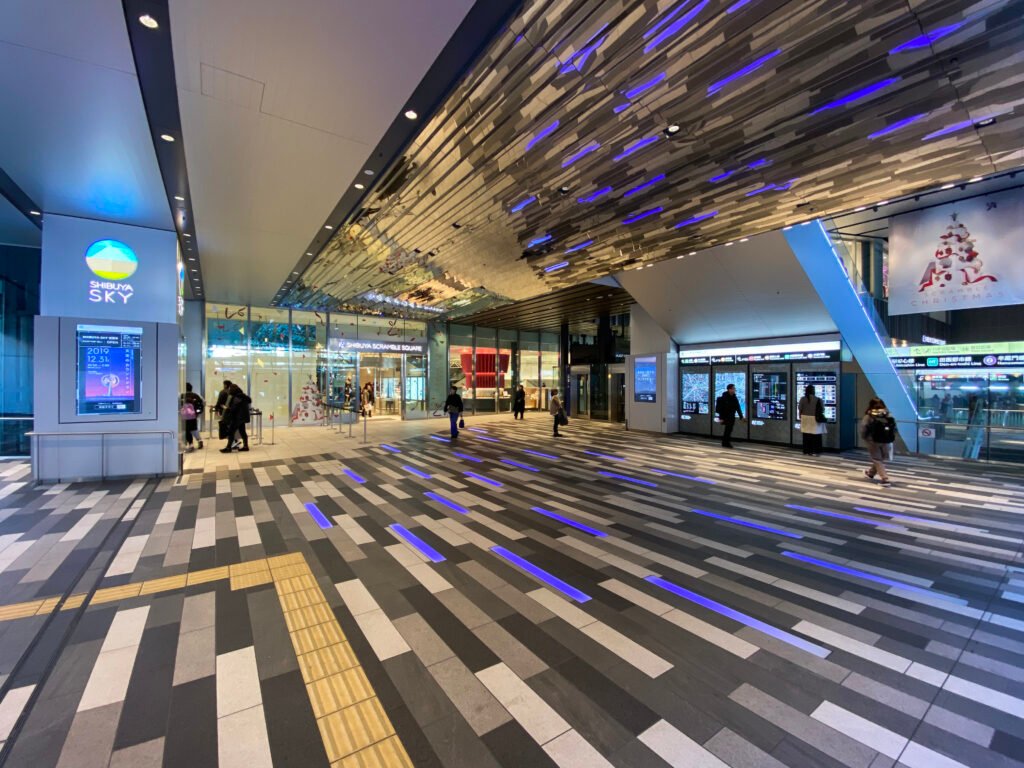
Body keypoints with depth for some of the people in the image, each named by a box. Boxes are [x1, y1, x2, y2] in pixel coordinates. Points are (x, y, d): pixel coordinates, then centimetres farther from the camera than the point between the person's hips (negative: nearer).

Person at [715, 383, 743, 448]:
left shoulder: (734, 398, 7)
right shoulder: (724, 397, -14)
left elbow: (738, 408, 12)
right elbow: (721, 408, -16)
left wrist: (741, 416, 11)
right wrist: (721, 418, -19)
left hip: (732, 417, 6)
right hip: (725, 417, -6)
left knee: (730, 430, 8)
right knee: (726, 430, -4)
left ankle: (727, 443, 17)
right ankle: (725, 443, 5)